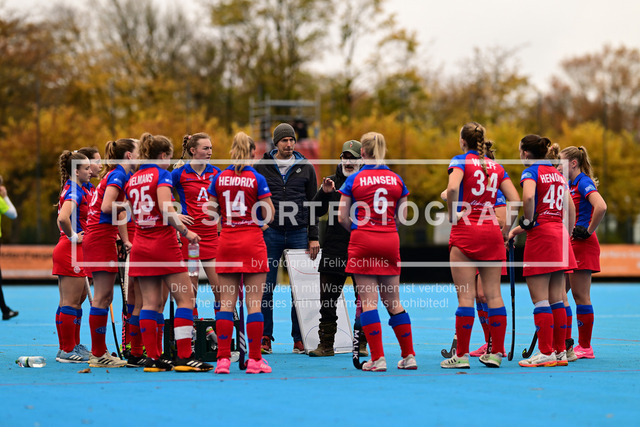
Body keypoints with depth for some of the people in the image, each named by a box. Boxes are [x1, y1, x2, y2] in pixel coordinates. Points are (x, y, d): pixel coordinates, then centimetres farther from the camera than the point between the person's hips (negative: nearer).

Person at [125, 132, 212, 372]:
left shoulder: (132, 180, 12)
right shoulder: (161, 174, -8)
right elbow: (165, 209, -21)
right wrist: (185, 231, -12)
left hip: (141, 245, 7)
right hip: (163, 243, -7)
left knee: (150, 303, 6)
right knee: (185, 298, -2)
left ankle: (153, 358, 4)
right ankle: (184, 357, -8)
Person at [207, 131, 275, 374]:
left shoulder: (219, 178, 3)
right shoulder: (256, 179, -6)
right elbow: (269, 215, -9)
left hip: (227, 242, 3)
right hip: (252, 240, -3)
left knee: (226, 302, 5)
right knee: (254, 302, -1)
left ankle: (223, 359, 1)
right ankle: (254, 359, -1)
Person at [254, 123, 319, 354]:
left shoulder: (305, 168, 8)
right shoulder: (262, 167, 5)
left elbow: (313, 204, 10)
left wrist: (313, 237, 4)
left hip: (298, 233, 1)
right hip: (270, 233, -1)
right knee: (266, 287, -1)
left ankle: (299, 339, 8)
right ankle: (265, 337, 7)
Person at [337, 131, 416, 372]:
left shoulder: (354, 180, -3)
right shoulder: (396, 179, 5)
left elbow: (343, 218, -1)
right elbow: (403, 217, 8)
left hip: (363, 242, -3)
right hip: (390, 241, 3)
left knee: (368, 300, -2)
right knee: (393, 301, 11)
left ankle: (377, 358, -7)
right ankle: (409, 356, 12)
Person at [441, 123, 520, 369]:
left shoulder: (461, 160, -2)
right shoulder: (495, 166, 12)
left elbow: (452, 188, -22)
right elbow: (515, 200, 6)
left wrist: (452, 215, -10)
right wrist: (500, 219, 12)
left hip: (466, 229, -4)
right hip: (492, 231, 4)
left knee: (465, 295, -5)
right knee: (493, 294, 6)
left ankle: (461, 355, -4)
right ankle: (496, 353, 8)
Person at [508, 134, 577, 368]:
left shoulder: (531, 171, -5)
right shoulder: (558, 174, 17)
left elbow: (528, 197, -25)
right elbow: (571, 208, 17)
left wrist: (526, 223, -11)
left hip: (540, 234, -7)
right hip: (560, 234, 7)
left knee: (540, 299, -5)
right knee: (557, 299, 9)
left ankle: (545, 353, -7)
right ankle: (560, 351, 10)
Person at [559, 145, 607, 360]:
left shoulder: (584, 182, -12)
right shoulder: (570, 184, 16)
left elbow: (601, 207, -27)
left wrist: (589, 231, -18)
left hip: (583, 245, -10)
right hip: (570, 245, 10)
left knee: (581, 296, -6)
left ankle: (585, 347, -1)